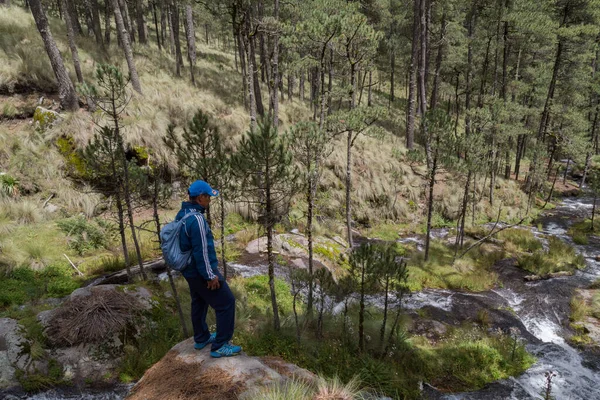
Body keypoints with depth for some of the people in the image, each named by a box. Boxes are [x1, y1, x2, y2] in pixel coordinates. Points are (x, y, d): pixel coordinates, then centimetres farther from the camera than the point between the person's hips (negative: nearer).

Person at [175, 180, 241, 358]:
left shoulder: (182, 214, 3)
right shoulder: (196, 219, -27)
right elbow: (202, 251, -26)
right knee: (226, 303, 2)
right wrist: (210, 276, -18)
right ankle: (220, 346, 9)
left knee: (199, 302, 25)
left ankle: (201, 338, 41)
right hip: (202, 271, -10)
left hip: (189, 270, 10)